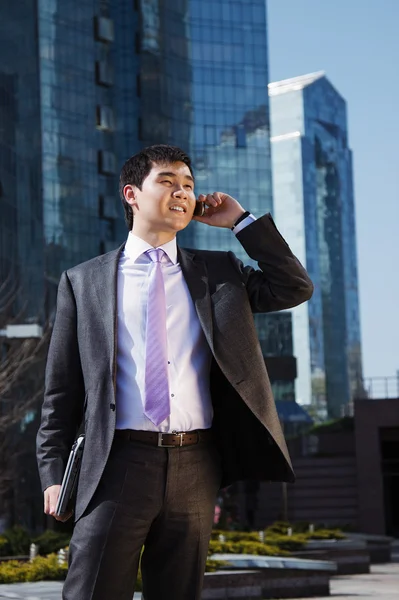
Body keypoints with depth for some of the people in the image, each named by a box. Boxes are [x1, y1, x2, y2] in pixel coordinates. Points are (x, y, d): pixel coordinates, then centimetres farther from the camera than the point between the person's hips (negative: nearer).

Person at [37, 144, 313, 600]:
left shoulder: (218, 272, 15)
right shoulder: (83, 281, 9)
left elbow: (296, 288, 7)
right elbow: (61, 388, 8)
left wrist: (240, 220, 5)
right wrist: (52, 473, 2)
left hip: (195, 465, 2)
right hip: (120, 462, -2)